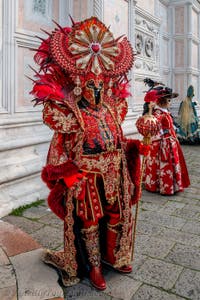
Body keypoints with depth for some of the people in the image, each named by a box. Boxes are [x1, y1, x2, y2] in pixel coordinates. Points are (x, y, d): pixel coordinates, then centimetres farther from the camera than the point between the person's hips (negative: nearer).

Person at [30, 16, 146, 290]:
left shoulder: (111, 109, 5)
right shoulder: (70, 114, -11)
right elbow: (60, 148, -10)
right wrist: (63, 177, -11)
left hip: (114, 176, 6)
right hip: (86, 180, -5)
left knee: (116, 219, 18)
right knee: (90, 223, 10)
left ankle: (114, 257, 41)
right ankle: (94, 267, 29)